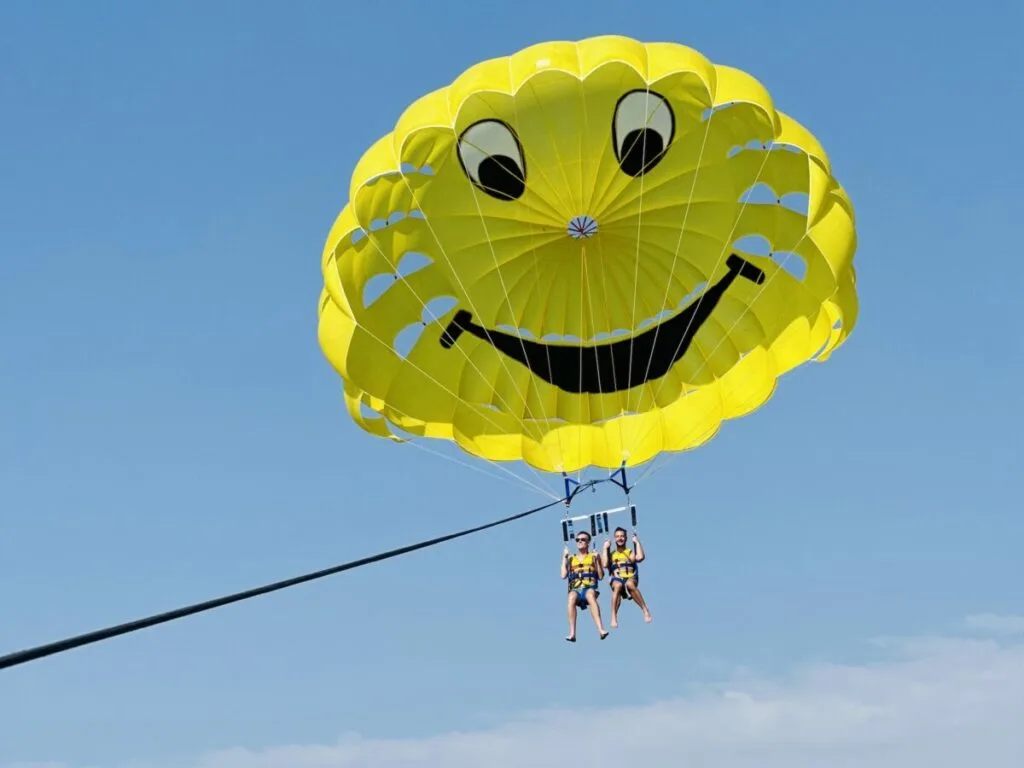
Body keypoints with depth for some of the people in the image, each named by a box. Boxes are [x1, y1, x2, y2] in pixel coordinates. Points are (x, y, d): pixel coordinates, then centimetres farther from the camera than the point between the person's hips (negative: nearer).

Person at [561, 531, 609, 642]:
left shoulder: (593, 557, 15)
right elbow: (563, 575, 9)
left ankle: (600, 629, -53)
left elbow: (601, 576, 8)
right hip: (575, 589, 1)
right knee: (572, 597, -37)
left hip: (590, 588, -1)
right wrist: (564, 558, 9)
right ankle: (572, 633, -44)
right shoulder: (571, 559, 21)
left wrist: (597, 560, -1)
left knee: (590, 595, -40)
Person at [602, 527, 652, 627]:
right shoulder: (611, 554, 20)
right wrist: (605, 548, 6)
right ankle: (614, 617, -36)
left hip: (630, 579, -1)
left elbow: (640, 557, -6)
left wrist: (637, 542, 4)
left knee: (629, 584, -39)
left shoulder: (630, 552, 17)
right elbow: (605, 564, -1)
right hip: (616, 580, 1)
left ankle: (645, 610, -32)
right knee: (617, 585, -38)